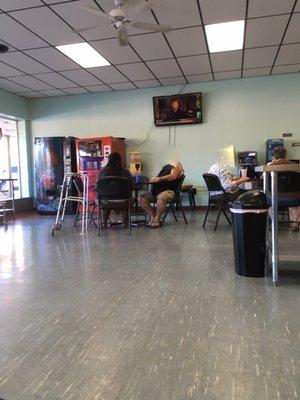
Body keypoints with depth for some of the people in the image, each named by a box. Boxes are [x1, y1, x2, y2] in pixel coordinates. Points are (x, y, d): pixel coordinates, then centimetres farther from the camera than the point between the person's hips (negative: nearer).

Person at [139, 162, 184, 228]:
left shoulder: (176, 166, 2)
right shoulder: (166, 166, 26)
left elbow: (173, 176, -19)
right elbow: (157, 178, 30)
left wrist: (160, 179, -30)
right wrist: (154, 179, 7)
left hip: (169, 191, -9)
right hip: (157, 191, 9)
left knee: (160, 198, -40)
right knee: (142, 199, -6)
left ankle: (157, 220, -21)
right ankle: (153, 217, -4)